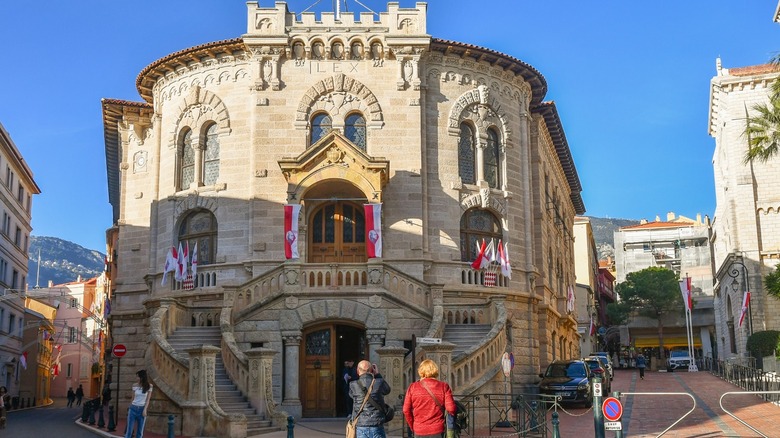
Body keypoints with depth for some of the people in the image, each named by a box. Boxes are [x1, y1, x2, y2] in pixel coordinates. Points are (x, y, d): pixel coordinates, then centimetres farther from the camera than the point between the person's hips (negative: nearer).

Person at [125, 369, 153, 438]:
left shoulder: (149, 386, -3)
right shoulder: (135, 386, 2)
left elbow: (147, 399, -2)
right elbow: (133, 398, 10)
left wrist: (145, 410, -10)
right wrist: (130, 408, 11)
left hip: (142, 409, -1)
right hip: (133, 408, 1)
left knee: (140, 432, 3)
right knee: (129, 431, -3)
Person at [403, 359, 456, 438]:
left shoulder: (413, 387, 0)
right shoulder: (444, 386, -3)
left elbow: (406, 410, -1)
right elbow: (451, 408, -10)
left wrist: (413, 426, 12)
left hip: (419, 431, 1)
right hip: (437, 431, -1)